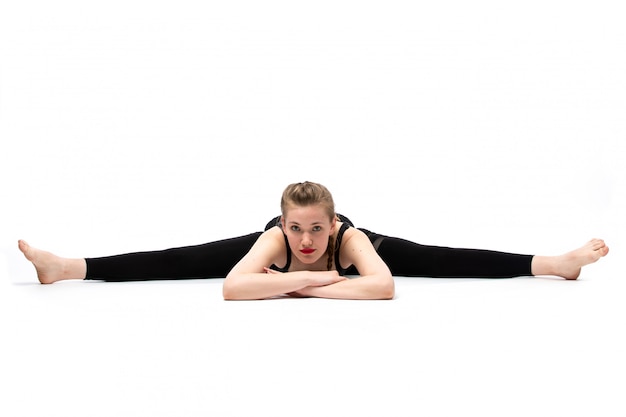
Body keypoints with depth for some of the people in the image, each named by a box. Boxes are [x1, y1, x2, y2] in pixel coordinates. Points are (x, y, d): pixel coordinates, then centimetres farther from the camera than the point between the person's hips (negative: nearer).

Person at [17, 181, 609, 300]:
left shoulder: (350, 238, -45)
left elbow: (383, 286, -59)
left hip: (353, 247, 0)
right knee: (184, 261, -4)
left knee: (446, 261, -3)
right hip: (268, 249, 0)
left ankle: (558, 262, 4)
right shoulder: (273, 239, -44)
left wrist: (306, 284, -54)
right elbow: (231, 288, -56)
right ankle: (66, 266, 1)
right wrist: (312, 277, -57)